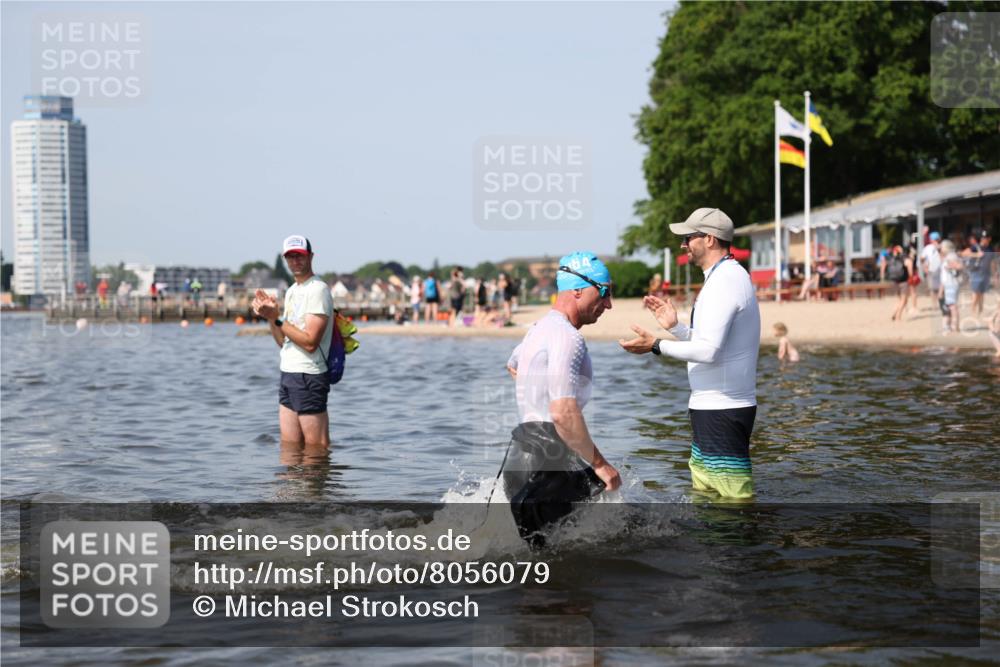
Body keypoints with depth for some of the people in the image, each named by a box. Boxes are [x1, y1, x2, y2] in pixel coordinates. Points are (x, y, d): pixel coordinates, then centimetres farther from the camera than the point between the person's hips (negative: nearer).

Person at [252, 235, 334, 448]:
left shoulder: (318, 290, -11)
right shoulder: (291, 291, 19)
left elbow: (310, 342, -19)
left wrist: (277, 319, -15)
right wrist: (270, 316, 3)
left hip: (309, 377, -9)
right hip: (288, 374, 9)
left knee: (316, 448, -6)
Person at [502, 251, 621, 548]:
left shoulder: (540, 328, 18)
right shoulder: (567, 337, -15)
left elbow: (513, 366, 42)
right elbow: (563, 413, -27)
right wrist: (599, 464, -18)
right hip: (543, 467, -10)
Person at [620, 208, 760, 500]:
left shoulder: (724, 281, -16)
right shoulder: (729, 277, 18)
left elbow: (709, 351, -25)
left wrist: (656, 345, -17)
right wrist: (675, 326, 16)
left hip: (721, 411, -11)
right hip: (712, 408, 11)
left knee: (735, 496, -10)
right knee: (702, 497, 15)